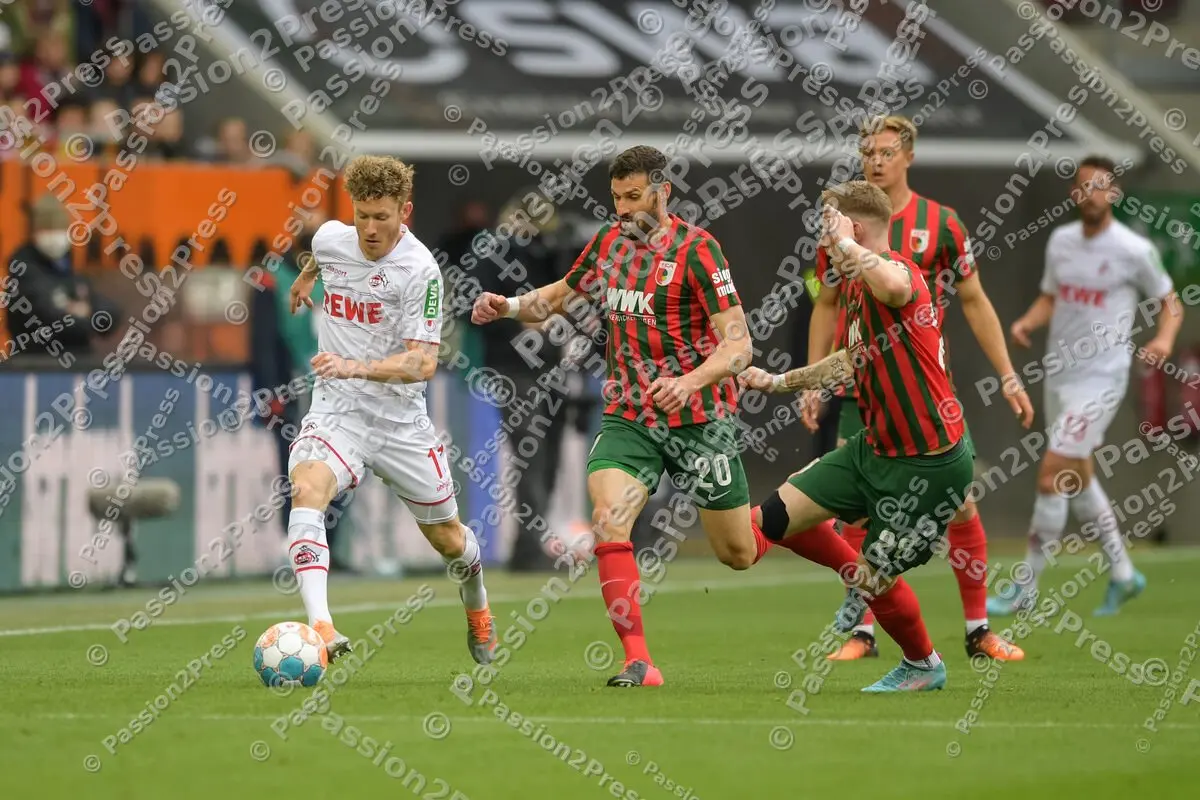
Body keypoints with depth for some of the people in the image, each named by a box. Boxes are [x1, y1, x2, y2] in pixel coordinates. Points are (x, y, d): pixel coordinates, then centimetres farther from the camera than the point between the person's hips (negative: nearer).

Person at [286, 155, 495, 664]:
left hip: (400, 417, -2)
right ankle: (320, 628, -43)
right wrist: (307, 274, 43)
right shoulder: (330, 239, -4)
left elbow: (422, 362, -24)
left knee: (447, 539, 14)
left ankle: (478, 609, 49)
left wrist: (356, 367, -38)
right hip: (336, 408, 2)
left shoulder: (420, 269, -18)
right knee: (307, 489, -31)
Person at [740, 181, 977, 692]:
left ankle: (923, 666, 31)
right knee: (776, 517, 8)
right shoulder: (852, 286, 9)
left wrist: (846, 245, -32)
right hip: (874, 448, 9)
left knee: (875, 579, 3)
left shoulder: (898, 271, -21)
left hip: (929, 465, -9)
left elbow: (892, 286, -50)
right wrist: (779, 382, 32)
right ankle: (859, 579, 33)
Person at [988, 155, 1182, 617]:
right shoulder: (1061, 241, 7)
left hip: (1099, 379, -7)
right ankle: (1123, 575, 31)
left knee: (1051, 478, -12)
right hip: (1059, 373, 7)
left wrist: (1164, 339, -19)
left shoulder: (1134, 250, -10)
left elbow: (1170, 302, 0)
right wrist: (1027, 322, -3)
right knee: (1077, 479, 16)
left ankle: (1026, 591, -5)